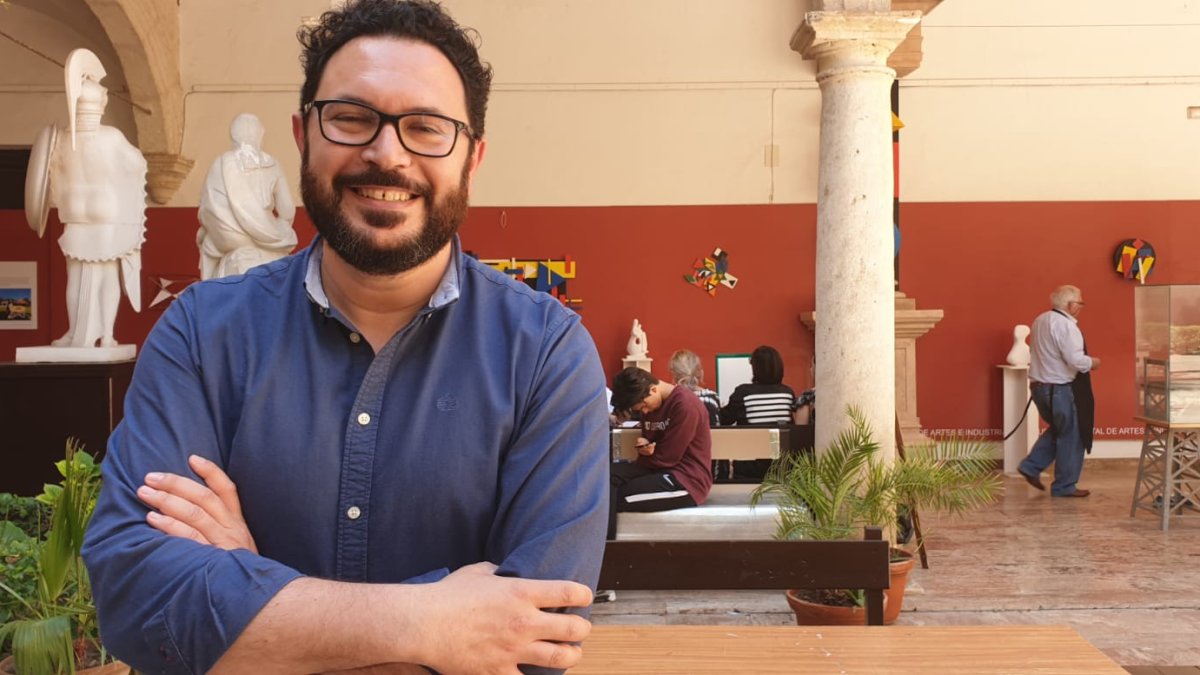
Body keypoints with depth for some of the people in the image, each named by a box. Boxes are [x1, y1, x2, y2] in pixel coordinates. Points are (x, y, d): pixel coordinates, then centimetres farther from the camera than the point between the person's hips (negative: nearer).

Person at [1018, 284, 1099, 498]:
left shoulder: (1041, 320, 10)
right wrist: (1092, 362, -5)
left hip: (1039, 385, 9)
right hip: (1061, 389, -9)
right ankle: (1064, 486, 12)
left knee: (1058, 430, 24)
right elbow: (1075, 360, -25)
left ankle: (1031, 466, 17)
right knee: (1071, 437, 5)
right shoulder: (1065, 325, -19)